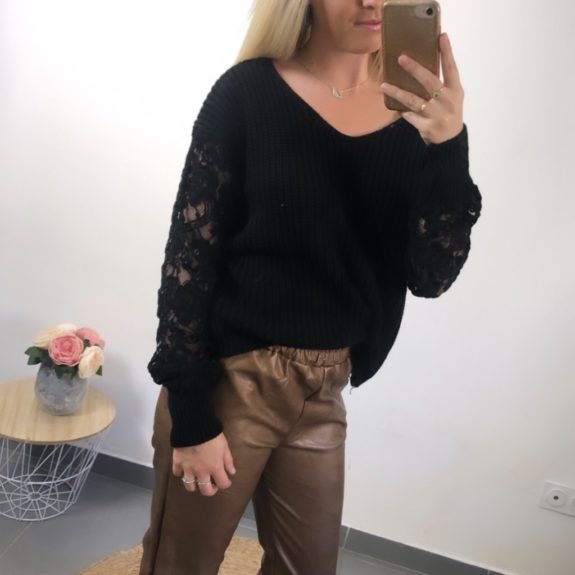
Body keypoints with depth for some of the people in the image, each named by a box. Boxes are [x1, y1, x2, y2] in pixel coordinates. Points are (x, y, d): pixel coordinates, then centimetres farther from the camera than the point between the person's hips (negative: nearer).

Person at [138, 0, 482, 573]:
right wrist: (190, 415, -11)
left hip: (323, 394, 4)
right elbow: (188, 258, -10)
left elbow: (431, 278, -6)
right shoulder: (249, 92, -9)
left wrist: (448, 148, -21)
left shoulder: (411, 112, 1)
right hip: (229, 382, -4)